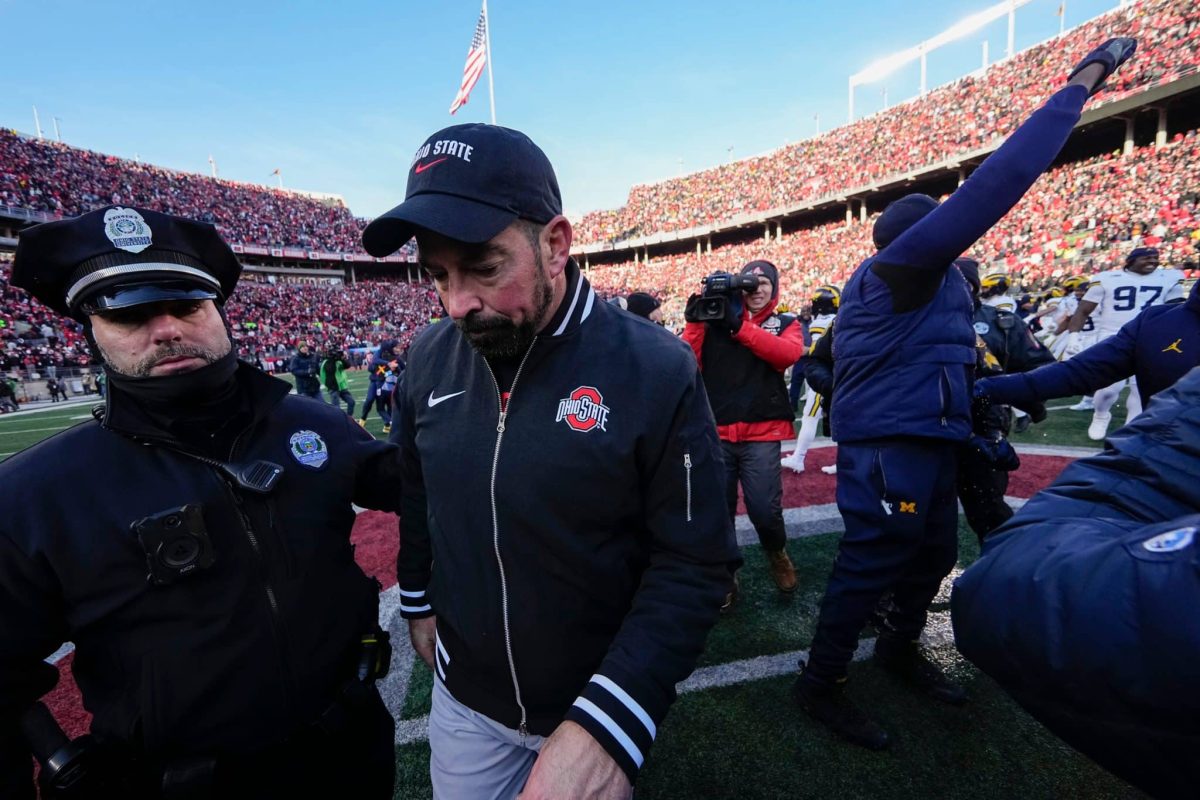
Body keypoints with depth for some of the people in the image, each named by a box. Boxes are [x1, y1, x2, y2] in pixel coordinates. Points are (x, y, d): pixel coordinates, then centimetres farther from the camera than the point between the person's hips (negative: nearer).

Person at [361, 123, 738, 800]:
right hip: (463, 697, 4)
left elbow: (695, 564, -21)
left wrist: (608, 724, -27)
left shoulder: (657, 371, -24)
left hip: (599, 701, -3)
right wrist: (419, 602, 15)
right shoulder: (428, 360, -9)